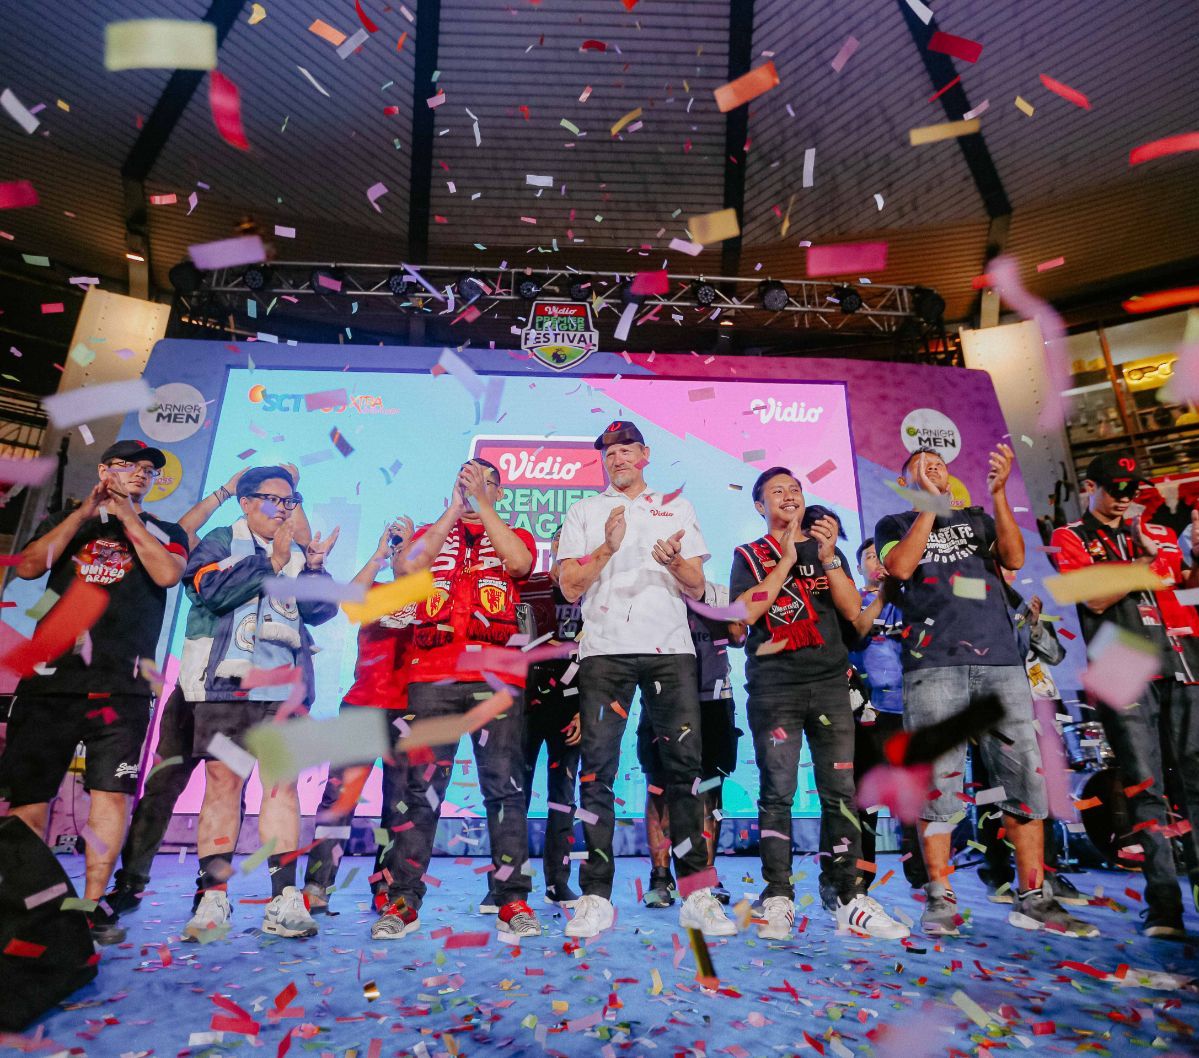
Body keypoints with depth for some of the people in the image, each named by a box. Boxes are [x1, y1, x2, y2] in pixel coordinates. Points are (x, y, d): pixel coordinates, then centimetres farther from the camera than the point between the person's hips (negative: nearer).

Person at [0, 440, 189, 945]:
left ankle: (92, 905, 0)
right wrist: (84, 513, -2)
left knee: (112, 791, -7)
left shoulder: (165, 532, 15)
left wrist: (129, 518, -2)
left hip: (120, 682, -1)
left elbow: (168, 572, -5)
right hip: (51, 673, 2)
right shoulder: (67, 520, 20)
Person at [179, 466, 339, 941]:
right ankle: (212, 899, 6)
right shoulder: (220, 542, 10)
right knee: (223, 780, -4)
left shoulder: (299, 553, 19)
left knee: (283, 782, -2)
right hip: (226, 678, -2)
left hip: (284, 685, 3)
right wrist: (273, 561, -8)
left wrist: (312, 567, -9)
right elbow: (214, 590, -10)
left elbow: (322, 609, 7)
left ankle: (284, 898, 1)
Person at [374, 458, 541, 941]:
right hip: (431, 676, 1)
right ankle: (403, 900, 11)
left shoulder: (514, 536, 18)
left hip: (497, 678, -1)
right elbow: (409, 565, -3)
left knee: (504, 785, -1)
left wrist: (481, 502, -7)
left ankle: (512, 900, 8)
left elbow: (519, 562, -7)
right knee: (420, 787, 1)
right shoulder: (429, 534, 20)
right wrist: (455, 507, -5)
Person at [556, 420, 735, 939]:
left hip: (670, 648, 1)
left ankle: (696, 894, 8)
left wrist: (673, 561, -10)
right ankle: (596, 896, 7)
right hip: (605, 648, 0)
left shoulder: (678, 507, 17)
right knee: (598, 767, -3)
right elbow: (570, 588, 5)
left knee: (684, 763, -2)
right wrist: (607, 547, -9)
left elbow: (697, 589, 11)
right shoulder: (584, 512, 15)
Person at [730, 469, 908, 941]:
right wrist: (786, 561, -8)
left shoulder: (828, 551, 17)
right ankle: (778, 900, 3)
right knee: (777, 791, -4)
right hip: (773, 685, -2)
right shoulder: (750, 556, 10)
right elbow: (745, 612, -6)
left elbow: (853, 609, 5)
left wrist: (828, 559, -8)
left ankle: (849, 899, 9)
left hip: (830, 681, 3)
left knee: (841, 790, 1)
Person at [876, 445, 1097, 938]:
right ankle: (940, 901, 5)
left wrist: (998, 493, -4)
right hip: (934, 665, -3)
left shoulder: (977, 518, 23)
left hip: (1001, 661, 3)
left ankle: (1033, 899, 15)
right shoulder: (894, 524, 15)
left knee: (1026, 778, 2)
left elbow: (1014, 558, 5)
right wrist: (931, 505, -3)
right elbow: (901, 568, -5)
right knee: (939, 783, -5)